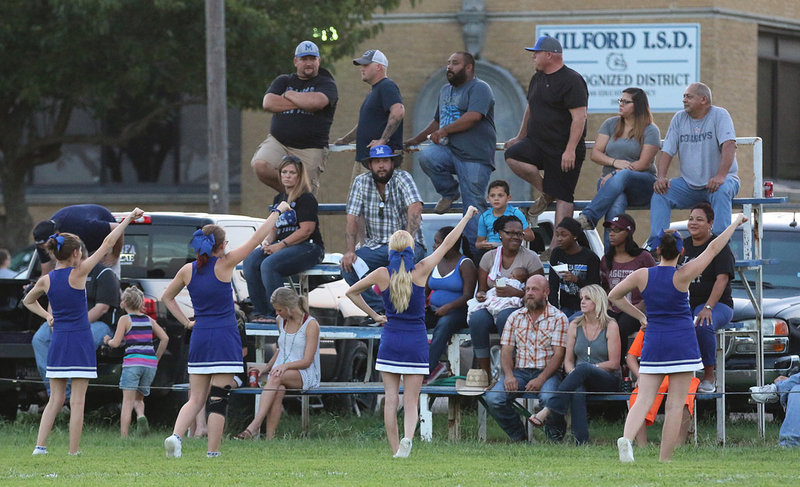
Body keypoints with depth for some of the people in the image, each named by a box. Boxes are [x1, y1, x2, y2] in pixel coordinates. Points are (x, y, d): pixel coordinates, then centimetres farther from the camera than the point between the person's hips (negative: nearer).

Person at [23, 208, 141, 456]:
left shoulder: (45, 281, 3)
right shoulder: (77, 274, -10)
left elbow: (28, 301, 23)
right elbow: (107, 243, -5)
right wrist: (128, 219, 0)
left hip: (57, 342, 5)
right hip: (80, 342, -5)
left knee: (55, 399, 10)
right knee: (77, 401, -1)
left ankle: (40, 446, 0)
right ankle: (74, 452, -2)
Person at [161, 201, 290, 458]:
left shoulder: (188, 270, 4)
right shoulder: (224, 265, -8)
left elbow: (166, 297, 18)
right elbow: (256, 238, -3)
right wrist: (278, 211, 6)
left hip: (199, 338, 4)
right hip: (224, 338, -4)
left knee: (196, 398, 10)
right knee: (219, 398, -2)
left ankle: (175, 435, -13)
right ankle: (212, 453, -2)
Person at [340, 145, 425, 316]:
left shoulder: (402, 178, -8)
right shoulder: (361, 182, 3)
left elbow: (415, 209, -24)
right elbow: (352, 219, 0)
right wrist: (349, 250, -16)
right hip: (375, 246, 4)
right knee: (348, 266, -21)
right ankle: (379, 310, -17)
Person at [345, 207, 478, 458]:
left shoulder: (382, 274, -4)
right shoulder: (421, 270, -7)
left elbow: (351, 292, 8)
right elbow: (447, 243, 3)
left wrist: (374, 315, 14)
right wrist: (467, 216, 13)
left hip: (390, 341, 0)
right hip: (416, 342, 0)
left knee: (391, 399, 6)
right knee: (411, 401, 2)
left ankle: (395, 451, 4)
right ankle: (408, 437, -25)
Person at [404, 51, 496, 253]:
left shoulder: (479, 88, -5)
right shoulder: (445, 90, 23)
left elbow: (473, 116, -20)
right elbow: (437, 121, 35)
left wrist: (443, 131, -17)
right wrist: (416, 139, 31)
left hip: (474, 155, -7)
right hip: (449, 150, 7)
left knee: (473, 205, -9)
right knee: (427, 157, -25)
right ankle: (449, 193, 0)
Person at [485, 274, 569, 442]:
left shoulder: (558, 318, 1)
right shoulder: (515, 317, 14)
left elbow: (558, 354, -6)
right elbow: (506, 350, 9)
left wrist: (540, 379, -20)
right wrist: (509, 375, -12)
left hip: (547, 372, -3)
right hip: (519, 371, 3)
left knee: (549, 398, -37)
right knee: (493, 399, -24)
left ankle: (555, 435, -3)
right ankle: (517, 436, -1)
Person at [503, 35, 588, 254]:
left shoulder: (571, 80, -13)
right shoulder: (538, 79, 14)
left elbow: (579, 117, -19)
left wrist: (570, 150, -25)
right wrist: (521, 137, 30)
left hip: (563, 149, -8)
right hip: (537, 143, 8)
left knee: (562, 197, -5)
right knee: (513, 156, -18)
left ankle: (557, 244, -3)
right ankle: (545, 194, 1)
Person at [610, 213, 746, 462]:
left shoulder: (642, 275, -1)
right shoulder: (682, 276, -9)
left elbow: (614, 296, 12)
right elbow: (714, 248, -3)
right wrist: (735, 223, 8)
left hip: (653, 342, 3)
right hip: (682, 344, -3)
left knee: (643, 400, 1)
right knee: (675, 405, 1)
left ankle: (627, 439, -28)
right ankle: (664, 463, 0)